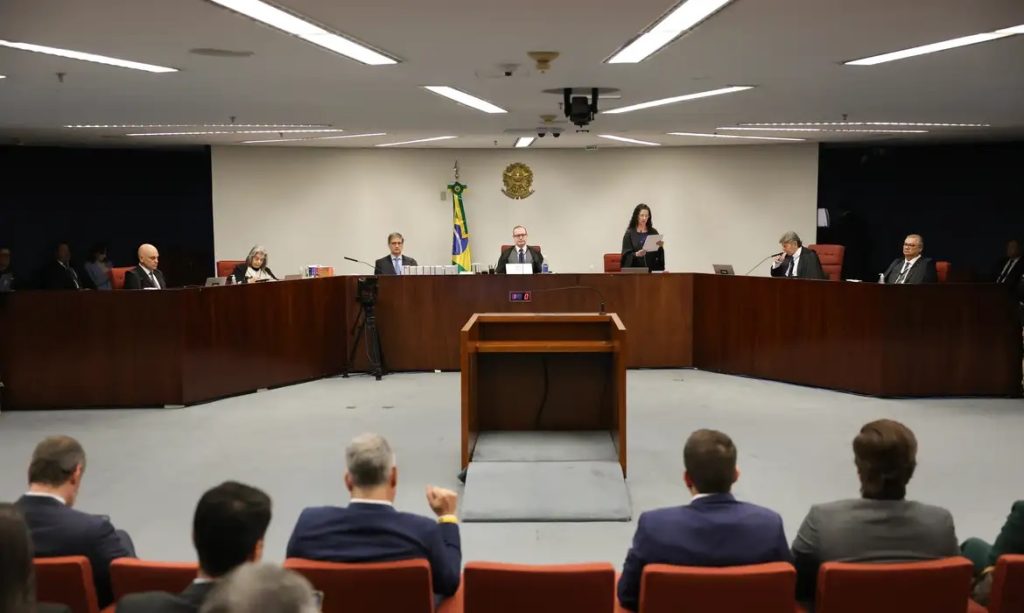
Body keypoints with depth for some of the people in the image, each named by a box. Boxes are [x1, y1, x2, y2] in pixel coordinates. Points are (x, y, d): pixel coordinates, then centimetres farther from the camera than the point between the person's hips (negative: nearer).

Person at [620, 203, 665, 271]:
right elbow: (626, 255, -3)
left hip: (652, 269, 2)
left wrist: (660, 247, -16)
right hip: (635, 269, -2)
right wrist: (636, 254, -22)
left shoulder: (653, 232, 9)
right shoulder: (629, 233, 2)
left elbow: (659, 254, 5)